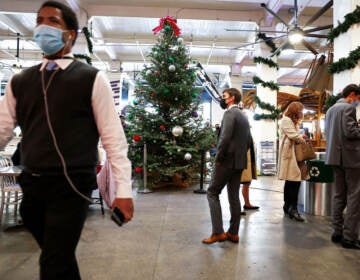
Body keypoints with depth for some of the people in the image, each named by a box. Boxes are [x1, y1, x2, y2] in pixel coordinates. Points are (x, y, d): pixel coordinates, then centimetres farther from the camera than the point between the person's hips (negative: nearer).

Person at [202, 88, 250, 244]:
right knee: (234, 196, 11)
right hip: (239, 162, 9)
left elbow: (225, 138, -23)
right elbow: (247, 141, 18)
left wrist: (218, 157, -14)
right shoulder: (244, 116, 17)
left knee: (212, 193, -1)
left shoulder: (230, 113, -11)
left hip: (227, 161, -9)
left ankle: (218, 232, -2)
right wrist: (240, 156, 15)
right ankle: (233, 233, 17)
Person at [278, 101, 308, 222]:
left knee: (290, 180, 11)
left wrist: (300, 136, 3)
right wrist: (302, 138, 4)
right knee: (295, 180, -15)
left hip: (293, 153, 11)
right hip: (289, 153, -11)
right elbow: (293, 136, -14)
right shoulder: (286, 120, -7)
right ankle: (293, 208, -12)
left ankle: (287, 205, 18)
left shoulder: (292, 121, 27)